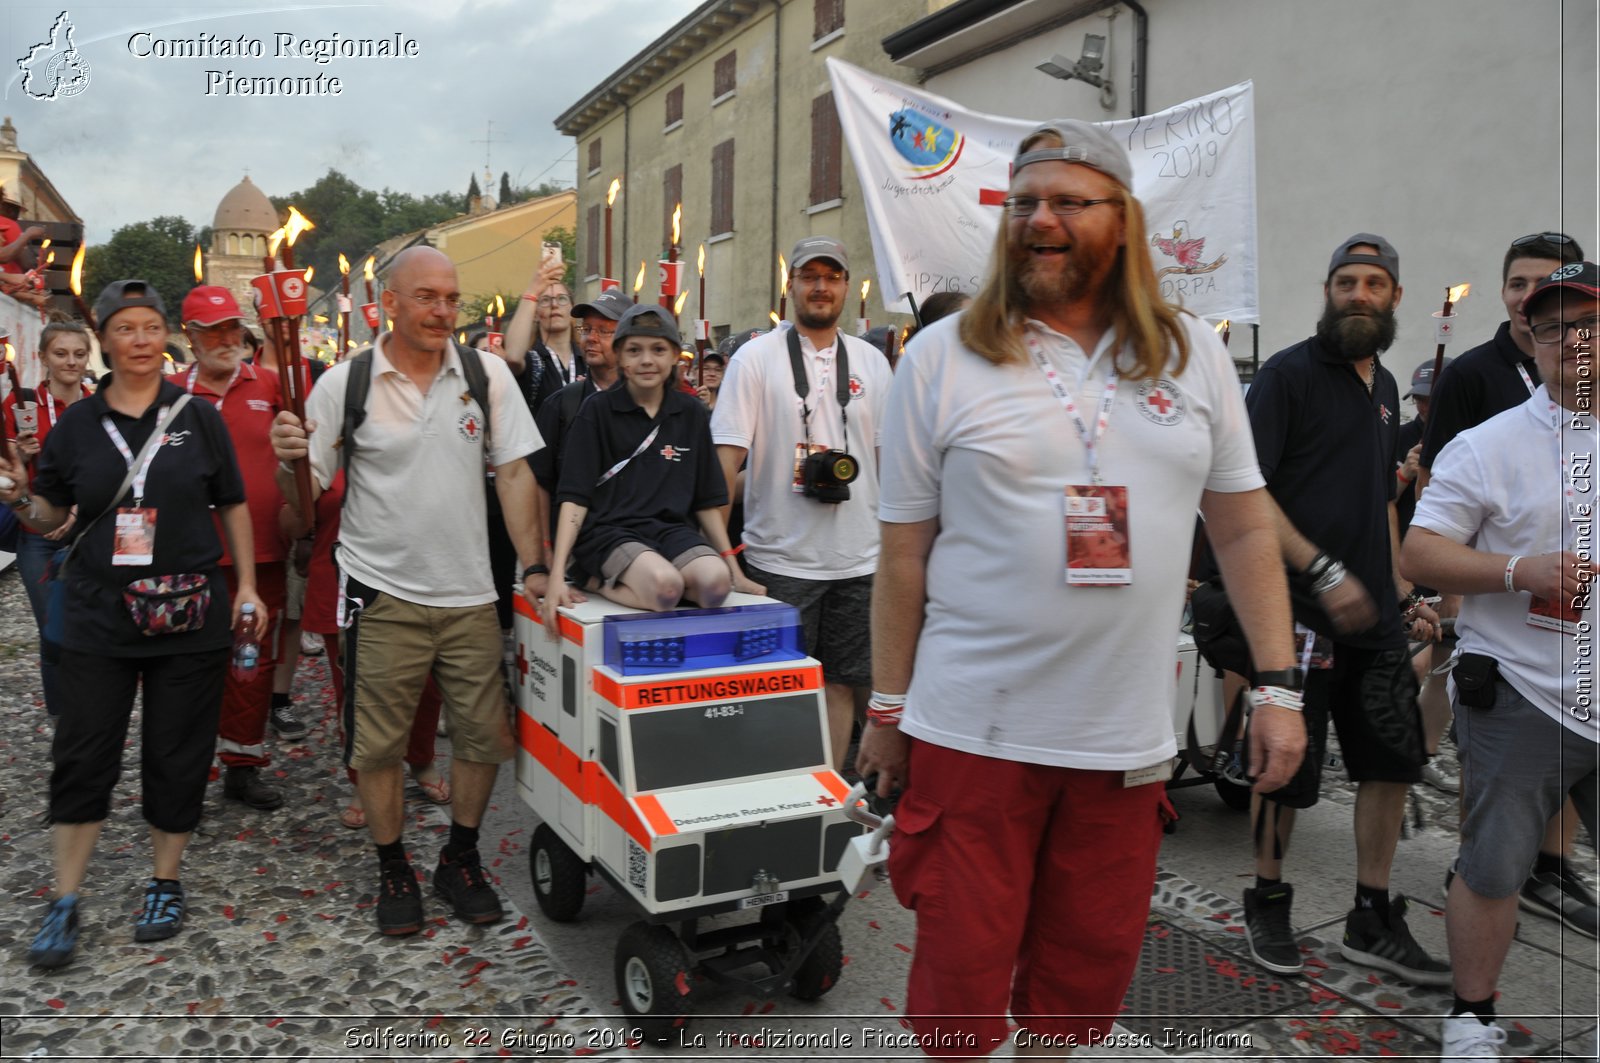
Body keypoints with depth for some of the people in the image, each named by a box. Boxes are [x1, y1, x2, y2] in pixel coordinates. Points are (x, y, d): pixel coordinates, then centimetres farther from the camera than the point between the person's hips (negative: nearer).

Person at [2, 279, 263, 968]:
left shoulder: (197, 416, 2)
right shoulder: (77, 424, 5)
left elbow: (233, 506, 6)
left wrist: (246, 584, 2)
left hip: (190, 615, -1)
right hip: (98, 618, 1)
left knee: (177, 755, 7)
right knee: (82, 757, 4)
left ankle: (166, 884, 25)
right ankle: (66, 900, 18)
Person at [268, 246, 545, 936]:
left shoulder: (486, 374, 1)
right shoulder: (344, 384, -3)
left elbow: (513, 471, 2)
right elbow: (304, 495, 0)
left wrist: (534, 566, -4)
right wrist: (290, 461, -23)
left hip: (468, 592, 2)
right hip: (383, 593, -1)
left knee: (483, 733, 8)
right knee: (378, 742, 7)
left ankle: (461, 860, 30)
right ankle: (393, 870, 28)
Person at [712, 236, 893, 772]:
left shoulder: (872, 362, 10)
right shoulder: (755, 357, -2)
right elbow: (727, 457, -6)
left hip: (857, 558, 4)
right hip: (780, 559, -4)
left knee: (841, 681, 11)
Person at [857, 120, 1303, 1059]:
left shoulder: (1194, 354, 5)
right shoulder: (944, 357, -3)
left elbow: (1246, 529, 9)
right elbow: (904, 550, 0)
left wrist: (1279, 684, 4)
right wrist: (887, 707, 3)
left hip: (1129, 737, 3)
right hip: (972, 732, -2)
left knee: (1090, 975, 16)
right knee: (960, 975, 8)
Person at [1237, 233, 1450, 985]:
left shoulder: (1384, 387, 16)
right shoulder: (1288, 373, -7)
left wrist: (1406, 596, 17)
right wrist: (1324, 572, -21)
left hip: (1373, 612, 7)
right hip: (1300, 611, -7)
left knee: (1395, 760, 10)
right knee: (1288, 770, 3)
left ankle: (1372, 921, 24)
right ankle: (1268, 903, 25)